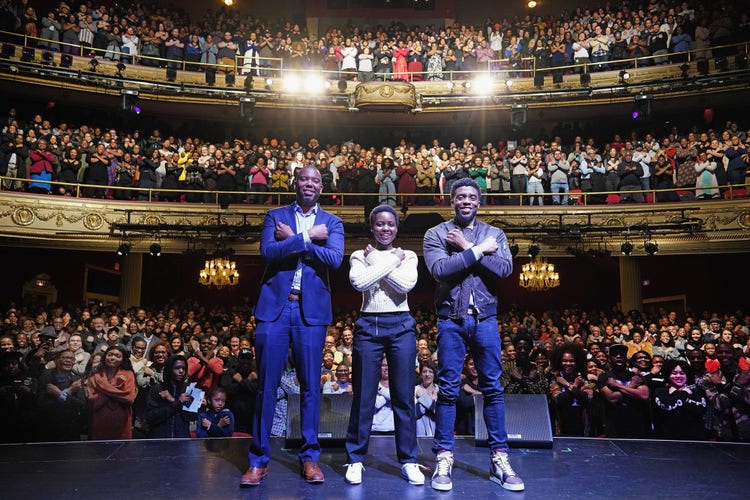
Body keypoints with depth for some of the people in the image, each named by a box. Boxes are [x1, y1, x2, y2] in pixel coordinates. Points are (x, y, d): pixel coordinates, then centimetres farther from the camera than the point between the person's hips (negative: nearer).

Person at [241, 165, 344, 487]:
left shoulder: (332, 222, 9)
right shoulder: (275, 216, 10)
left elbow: (334, 259, -9)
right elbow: (267, 251, -8)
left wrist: (291, 239, -9)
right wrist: (307, 237, -10)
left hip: (312, 310, 0)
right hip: (274, 306, 0)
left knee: (310, 385, 5)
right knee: (266, 384, 3)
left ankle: (309, 458, 17)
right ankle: (259, 459, 13)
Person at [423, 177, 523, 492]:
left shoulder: (494, 234, 9)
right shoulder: (436, 234, 3)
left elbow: (505, 269, -8)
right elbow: (439, 270, -14)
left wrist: (464, 249, -10)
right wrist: (478, 250, -13)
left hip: (485, 318, 2)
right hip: (451, 319, -2)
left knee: (493, 388, 5)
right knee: (448, 389, 3)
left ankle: (499, 458, 14)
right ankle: (444, 458, 12)